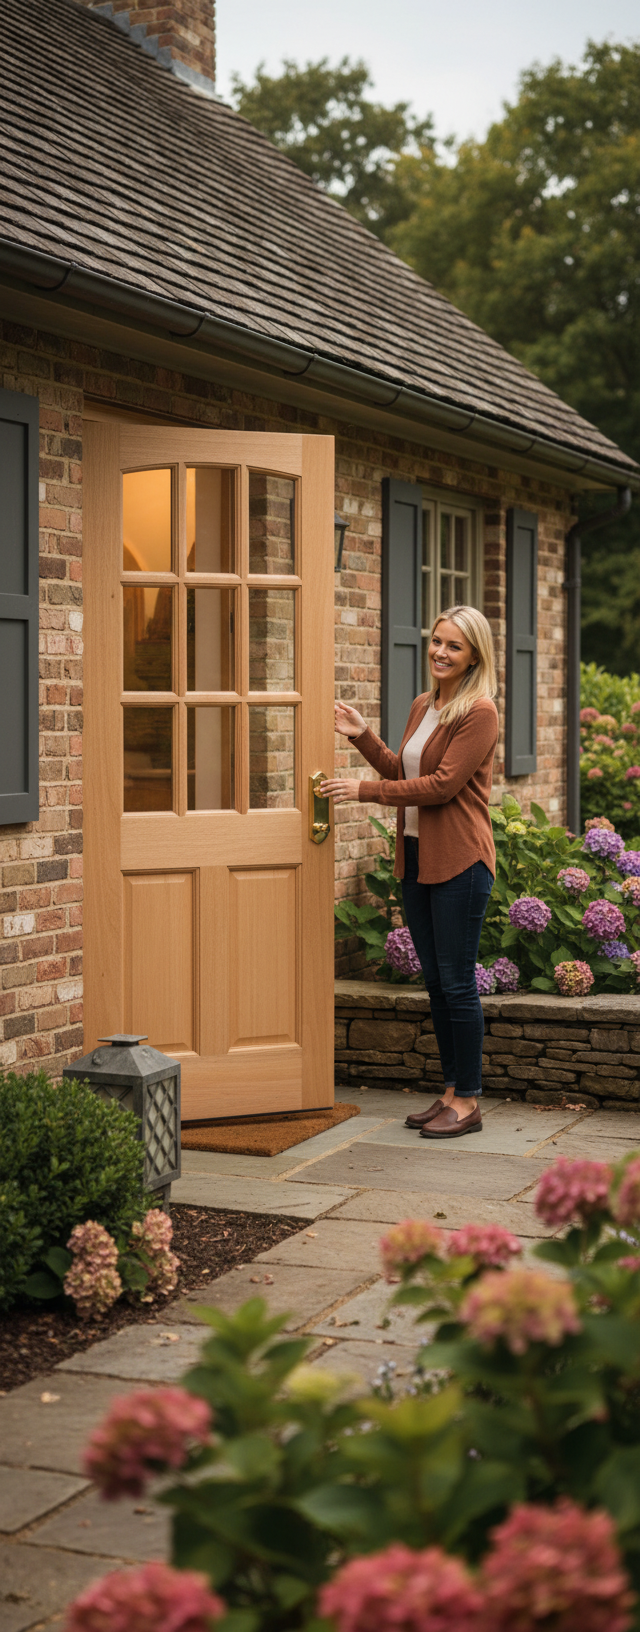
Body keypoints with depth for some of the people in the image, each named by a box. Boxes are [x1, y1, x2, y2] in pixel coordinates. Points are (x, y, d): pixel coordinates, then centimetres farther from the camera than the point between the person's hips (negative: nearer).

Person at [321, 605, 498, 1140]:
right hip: (416, 856, 8)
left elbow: (443, 784, -18)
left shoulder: (480, 712, -12)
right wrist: (363, 736, 7)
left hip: (459, 860, -8)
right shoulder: (423, 706, 14)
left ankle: (468, 1102, 6)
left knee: (457, 981, -3)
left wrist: (365, 791, -15)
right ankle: (451, 1092, 21)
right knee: (435, 980, 12)